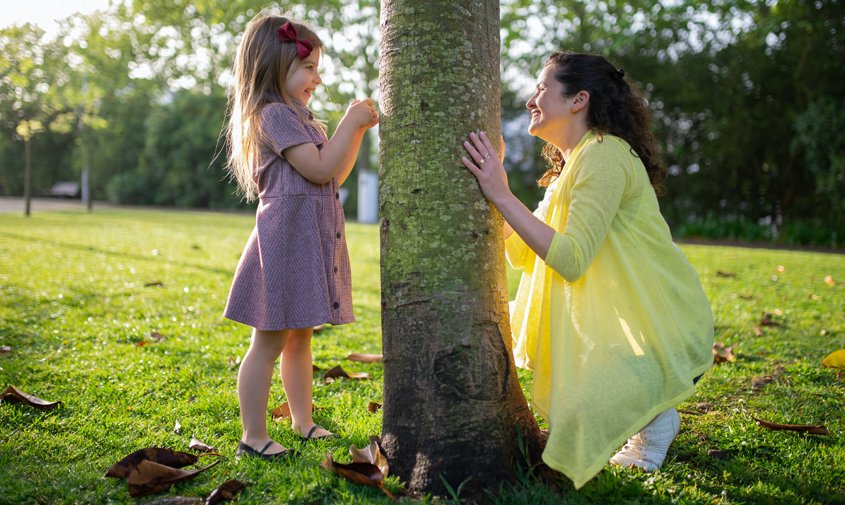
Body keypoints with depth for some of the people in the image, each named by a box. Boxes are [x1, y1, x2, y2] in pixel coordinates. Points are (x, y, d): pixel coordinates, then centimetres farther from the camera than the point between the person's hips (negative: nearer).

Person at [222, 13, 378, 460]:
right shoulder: (273, 114, -12)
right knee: (269, 341, -4)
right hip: (286, 236, -10)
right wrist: (350, 123, -11)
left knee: (299, 336, 17)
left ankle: (302, 421, 28)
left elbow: (336, 176, 21)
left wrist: (358, 130, 13)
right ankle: (253, 436, 4)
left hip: (310, 239, 10)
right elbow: (320, 169, -19)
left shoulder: (298, 118, 20)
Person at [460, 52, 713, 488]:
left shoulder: (604, 155, -18)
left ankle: (652, 415, 6)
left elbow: (570, 260, -28)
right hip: (616, 323, 10)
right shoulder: (569, 166, 12)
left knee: (578, 416, -29)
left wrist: (501, 194, -25)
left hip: (663, 333, -10)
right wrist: (495, 185, 2)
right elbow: (522, 256, 8)